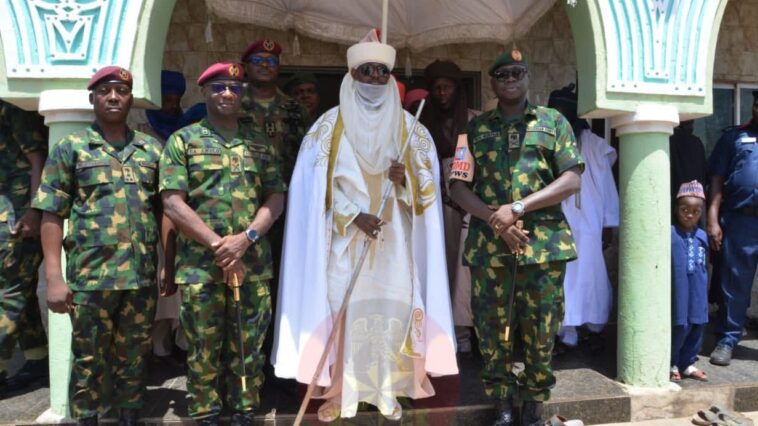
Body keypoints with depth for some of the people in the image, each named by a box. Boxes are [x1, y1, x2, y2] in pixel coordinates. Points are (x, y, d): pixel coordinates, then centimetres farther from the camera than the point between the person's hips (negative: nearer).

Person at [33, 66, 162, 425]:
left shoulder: (152, 149, 10)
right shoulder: (70, 148, 3)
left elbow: (164, 210, 13)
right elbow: (52, 215, -1)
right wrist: (53, 277, -8)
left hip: (143, 275, 2)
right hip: (90, 275, -2)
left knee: (134, 357, 15)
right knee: (89, 359, 11)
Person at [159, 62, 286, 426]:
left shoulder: (260, 145, 13)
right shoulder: (183, 140, 3)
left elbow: (276, 198, 6)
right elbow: (172, 203, -5)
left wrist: (245, 239, -11)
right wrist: (219, 246, -12)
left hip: (253, 264, 3)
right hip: (200, 265, -2)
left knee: (248, 350, 10)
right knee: (204, 352, 6)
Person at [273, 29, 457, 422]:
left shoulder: (408, 127, 7)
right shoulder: (330, 124, 2)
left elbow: (428, 181, 7)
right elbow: (317, 183, -3)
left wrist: (405, 178, -16)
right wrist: (354, 216, -15)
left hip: (393, 240, 2)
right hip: (344, 237, -1)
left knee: (392, 308, 3)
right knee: (343, 308, -1)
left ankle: (387, 391, 18)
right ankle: (339, 391, 14)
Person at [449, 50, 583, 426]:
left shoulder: (553, 122, 10)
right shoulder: (476, 128, 13)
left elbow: (572, 180, 0)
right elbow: (458, 186, 6)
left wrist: (518, 207, -11)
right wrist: (494, 218, -10)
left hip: (543, 243, -1)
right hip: (488, 244, 1)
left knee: (541, 330, 5)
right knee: (492, 328, 6)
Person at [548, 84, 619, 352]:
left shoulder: (593, 144, 3)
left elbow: (606, 184, 4)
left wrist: (609, 224, 2)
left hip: (587, 223, -1)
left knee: (589, 277, 4)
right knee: (559, 280, 3)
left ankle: (595, 330, 24)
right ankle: (566, 335, 14)